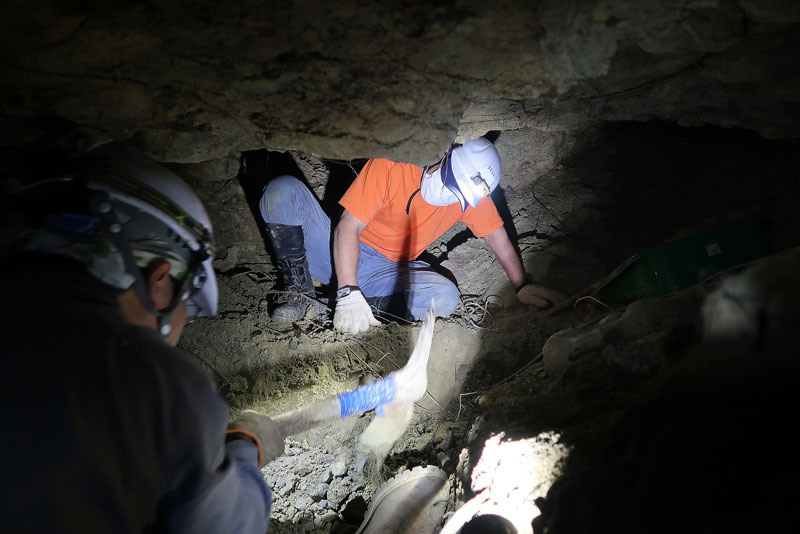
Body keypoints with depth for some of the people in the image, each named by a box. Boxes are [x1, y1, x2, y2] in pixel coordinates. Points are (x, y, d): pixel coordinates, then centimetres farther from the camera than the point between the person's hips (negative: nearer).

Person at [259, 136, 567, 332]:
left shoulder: (469, 190, -8)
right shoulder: (391, 167, -21)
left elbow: (495, 234, 5)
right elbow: (348, 228, -23)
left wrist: (523, 285, 2)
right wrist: (348, 293, -32)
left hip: (386, 271, 2)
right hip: (342, 255, -2)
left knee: (446, 297, -29)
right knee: (283, 189, -25)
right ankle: (299, 293, -16)